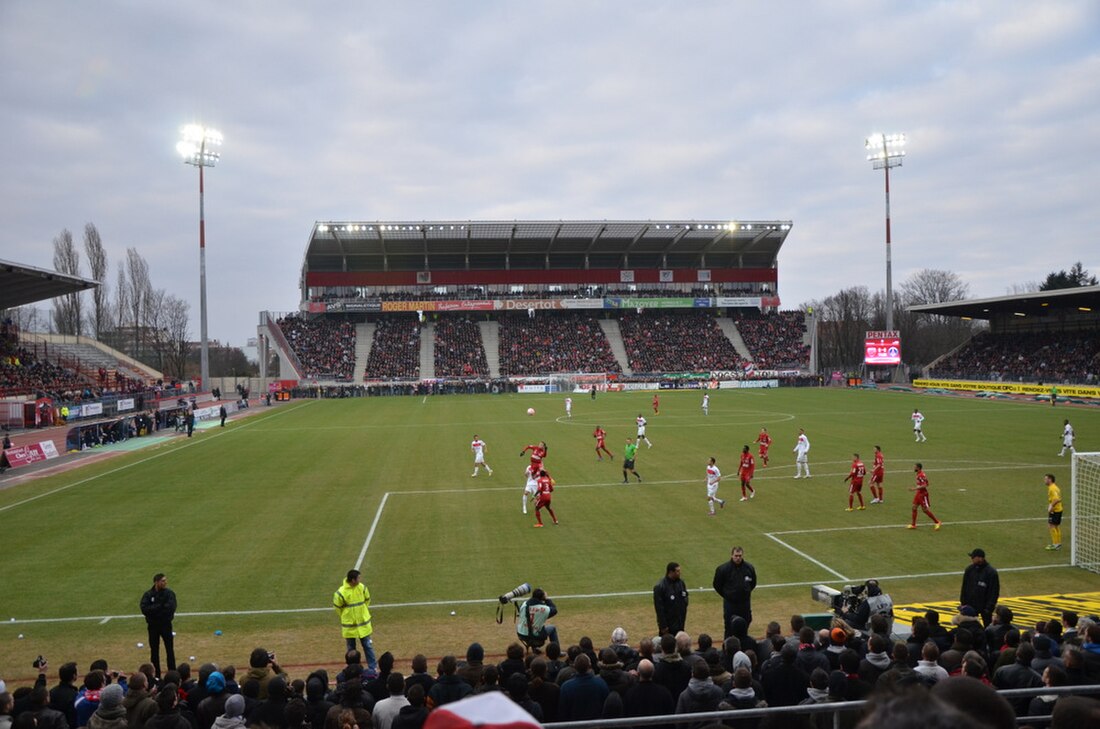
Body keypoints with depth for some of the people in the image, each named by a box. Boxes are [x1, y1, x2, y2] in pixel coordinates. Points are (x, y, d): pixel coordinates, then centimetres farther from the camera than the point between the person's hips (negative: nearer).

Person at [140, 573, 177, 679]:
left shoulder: (169, 593, -6)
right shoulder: (148, 594, -3)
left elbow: (171, 608, -19)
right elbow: (144, 609, -17)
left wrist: (154, 609, -17)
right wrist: (160, 607, -21)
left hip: (166, 624, -1)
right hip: (152, 626, 1)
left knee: (170, 649, 2)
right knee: (154, 651, 9)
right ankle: (156, 675, 18)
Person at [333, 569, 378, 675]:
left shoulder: (362, 588, -9)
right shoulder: (341, 592, -21)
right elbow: (337, 607, -4)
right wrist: (346, 617, 5)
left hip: (363, 623, 2)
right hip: (349, 626, -2)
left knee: (368, 646, 7)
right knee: (351, 649, 13)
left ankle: (373, 668, 15)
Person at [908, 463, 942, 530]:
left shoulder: (921, 475, -21)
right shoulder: (918, 475, 9)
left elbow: (925, 485, -28)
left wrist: (915, 488, -27)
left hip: (923, 494, -9)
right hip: (918, 493, 9)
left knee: (925, 509, -3)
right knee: (914, 507, 7)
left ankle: (938, 522, 10)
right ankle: (913, 524, 12)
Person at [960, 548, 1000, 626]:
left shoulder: (991, 572, -16)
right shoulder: (969, 569, -3)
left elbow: (994, 592, -12)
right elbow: (964, 587, 5)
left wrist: (989, 607, -14)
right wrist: (963, 602, 2)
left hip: (985, 607, -4)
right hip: (971, 605, 4)